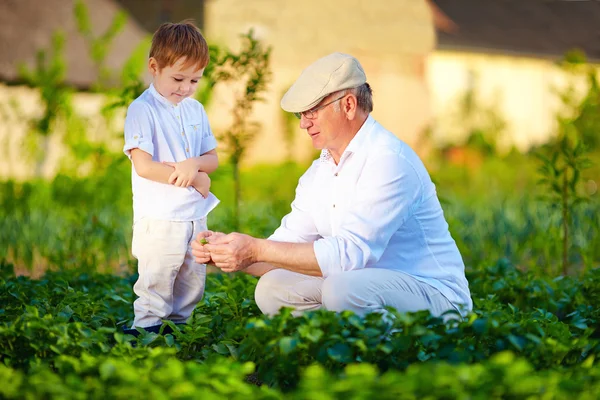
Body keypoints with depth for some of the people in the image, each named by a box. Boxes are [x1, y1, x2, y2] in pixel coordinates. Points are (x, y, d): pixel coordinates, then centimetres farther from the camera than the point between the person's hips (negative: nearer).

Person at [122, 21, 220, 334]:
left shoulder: (195, 110, 10)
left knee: (193, 279, 13)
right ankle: (146, 326, 6)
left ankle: (179, 323, 26)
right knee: (156, 281, -4)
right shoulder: (142, 110, -11)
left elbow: (212, 158, 12)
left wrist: (195, 164, -14)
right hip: (160, 218, -7)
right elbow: (144, 166, -19)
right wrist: (194, 180, -16)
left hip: (196, 214, 7)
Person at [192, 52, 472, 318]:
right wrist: (227, 248, -10)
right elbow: (289, 248, 9)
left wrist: (257, 250, -27)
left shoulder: (387, 161, -19)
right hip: (365, 289, 9)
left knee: (340, 289, -34)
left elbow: (349, 253, -29)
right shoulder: (320, 171, 11)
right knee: (272, 288, -1)